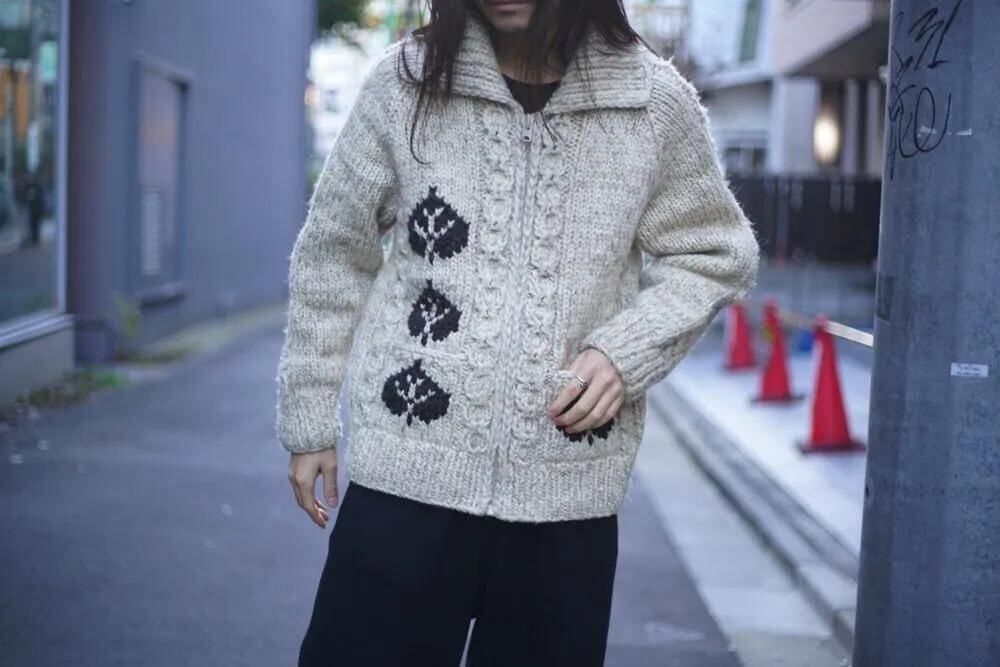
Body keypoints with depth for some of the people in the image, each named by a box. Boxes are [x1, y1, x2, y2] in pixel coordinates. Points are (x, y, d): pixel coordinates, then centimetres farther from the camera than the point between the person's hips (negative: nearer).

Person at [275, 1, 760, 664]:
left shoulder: (657, 101, -1)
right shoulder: (405, 80, -1)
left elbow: (715, 254, 10)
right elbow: (334, 253, 7)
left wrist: (625, 352, -8)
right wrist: (311, 420, 10)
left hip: (569, 492, 1)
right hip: (406, 473, 0)